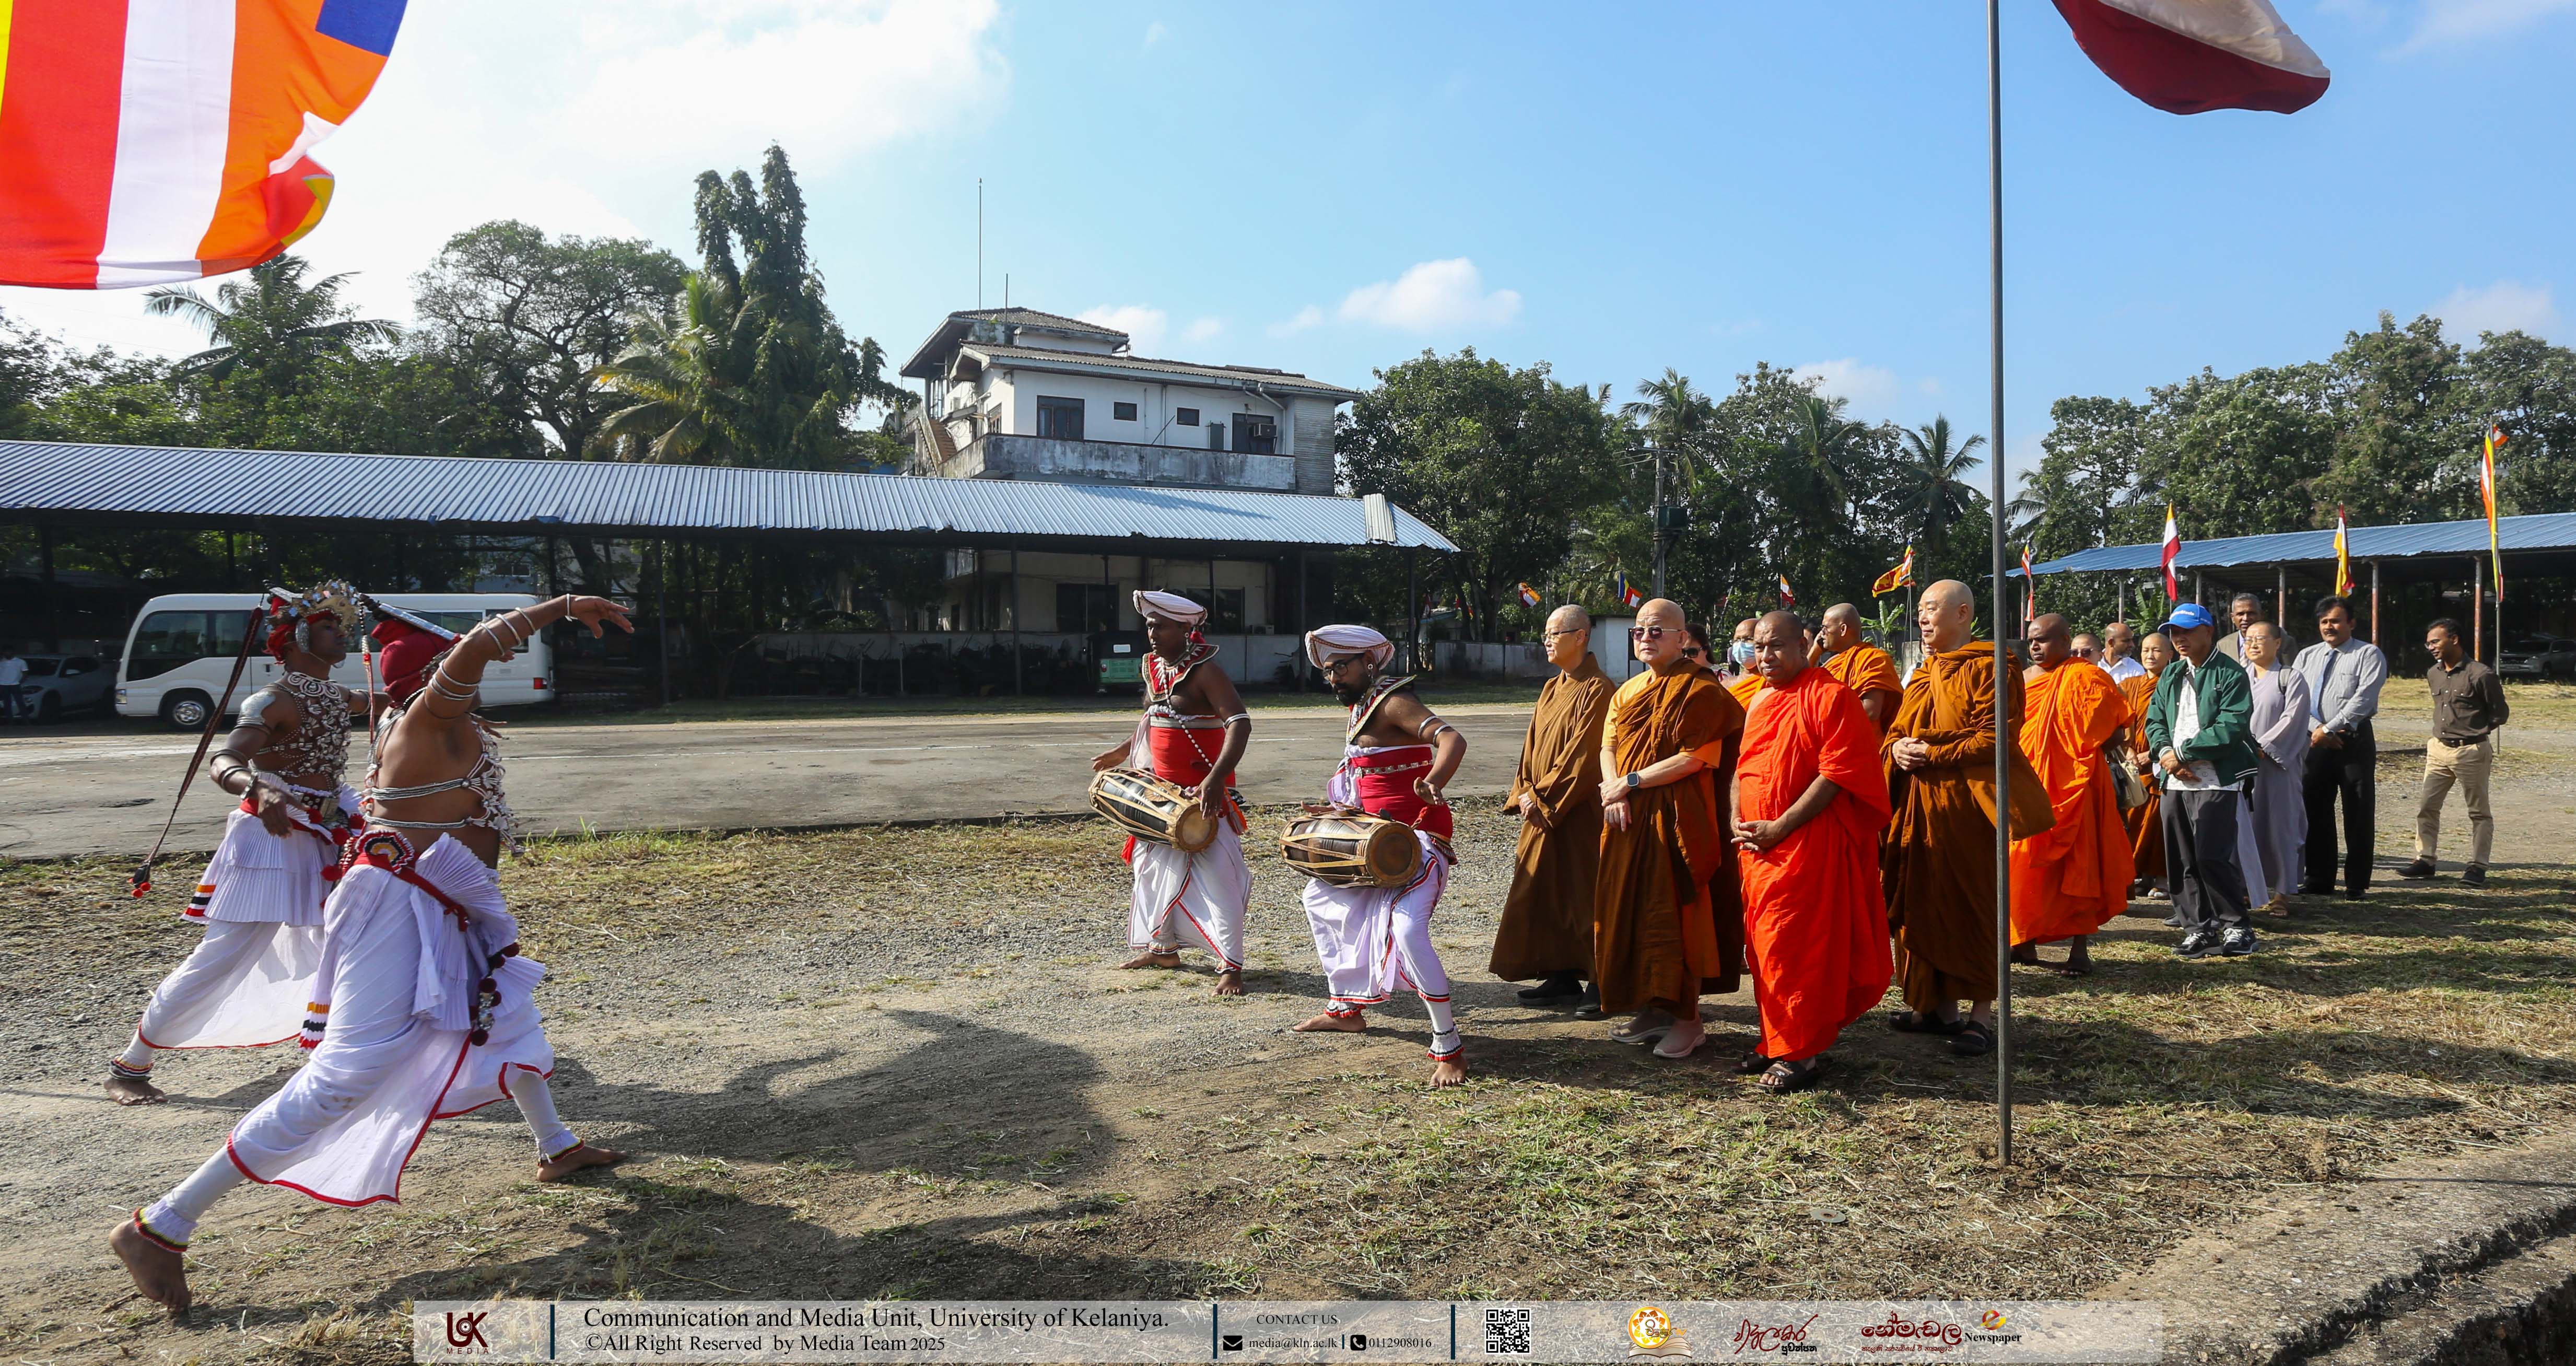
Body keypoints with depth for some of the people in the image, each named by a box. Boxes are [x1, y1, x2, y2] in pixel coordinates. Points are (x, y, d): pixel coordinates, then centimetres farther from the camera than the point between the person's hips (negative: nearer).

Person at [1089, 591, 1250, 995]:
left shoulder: (1204, 672, -17)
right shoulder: (1155, 667, 8)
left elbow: (1239, 724, -27)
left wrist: (1216, 779, -37)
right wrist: (1123, 753, 27)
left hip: (1202, 795, -9)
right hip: (1162, 793, 9)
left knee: (1214, 876, -9)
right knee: (1155, 868, 18)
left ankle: (1231, 965, -2)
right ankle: (1163, 948, 34)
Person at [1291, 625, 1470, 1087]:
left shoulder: (1394, 702, -15)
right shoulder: (1362, 708, 15)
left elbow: (1452, 739, -31)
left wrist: (1433, 783, -49)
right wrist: (1338, 811, 15)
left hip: (1417, 837, -11)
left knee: (1407, 930, -28)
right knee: (1320, 897, 22)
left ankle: (1449, 1047, -17)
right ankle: (1346, 1007, 32)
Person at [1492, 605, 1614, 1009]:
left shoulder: (1598, 690, -13)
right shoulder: (1551, 689, 14)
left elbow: (1584, 755, -18)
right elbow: (1533, 747, 14)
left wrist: (1542, 796, -16)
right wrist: (1526, 793, 1)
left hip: (1579, 813, -8)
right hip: (1543, 810, 8)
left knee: (1581, 896, -3)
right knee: (1547, 893, 9)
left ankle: (1600, 983, 8)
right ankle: (1563, 978, 18)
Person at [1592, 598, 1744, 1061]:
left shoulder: (1700, 690, -7)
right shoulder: (1627, 692, 16)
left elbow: (1695, 759, -15)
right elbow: (1609, 749, 11)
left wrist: (1631, 782, -14)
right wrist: (1615, 792, -9)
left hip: (1677, 819, -7)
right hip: (1628, 821, 7)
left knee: (1676, 914, -3)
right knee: (1632, 912, 9)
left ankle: (1688, 1018, 7)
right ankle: (1649, 1008, 20)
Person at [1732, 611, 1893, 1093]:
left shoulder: (1830, 696, -10)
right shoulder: (1759, 701, 15)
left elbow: (1837, 775, -17)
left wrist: (1779, 828, -18)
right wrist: (1739, 822, 2)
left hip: (1808, 844, -7)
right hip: (1757, 845, 8)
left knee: (1797, 948, -4)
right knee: (1764, 946, 11)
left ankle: (1802, 1052, 7)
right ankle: (1776, 1042, 23)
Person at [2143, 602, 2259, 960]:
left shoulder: (2230, 674, -5)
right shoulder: (2171, 676, 16)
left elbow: (2231, 728, -15)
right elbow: (2154, 720, 13)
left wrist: (2181, 752, -12)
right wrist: (2166, 755, -7)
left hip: (2216, 782, -6)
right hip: (2175, 782, 6)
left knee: (2212, 857, -9)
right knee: (2182, 862, 7)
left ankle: (2237, 926, 6)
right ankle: (2199, 928, 16)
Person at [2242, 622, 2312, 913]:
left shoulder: (2291, 678, 2)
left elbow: (2292, 720, -8)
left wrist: (2262, 747, -16)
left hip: (2276, 763, -4)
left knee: (2279, 825, -2)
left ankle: (2282, 892, 4)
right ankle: (2246, 886, 10)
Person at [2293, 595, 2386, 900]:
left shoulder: (2368, 655, -2)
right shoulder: (2307, 656, 13)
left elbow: (2363, 699, -13)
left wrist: (2328, 729, -15)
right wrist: (2317, 729, -9)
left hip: (2354, 741, -4)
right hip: (2314, 740, 5)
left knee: (2358, 814, 0)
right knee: (2315, 811, 7)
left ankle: (2356, 883, 7)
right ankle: (2318, 880, 16)